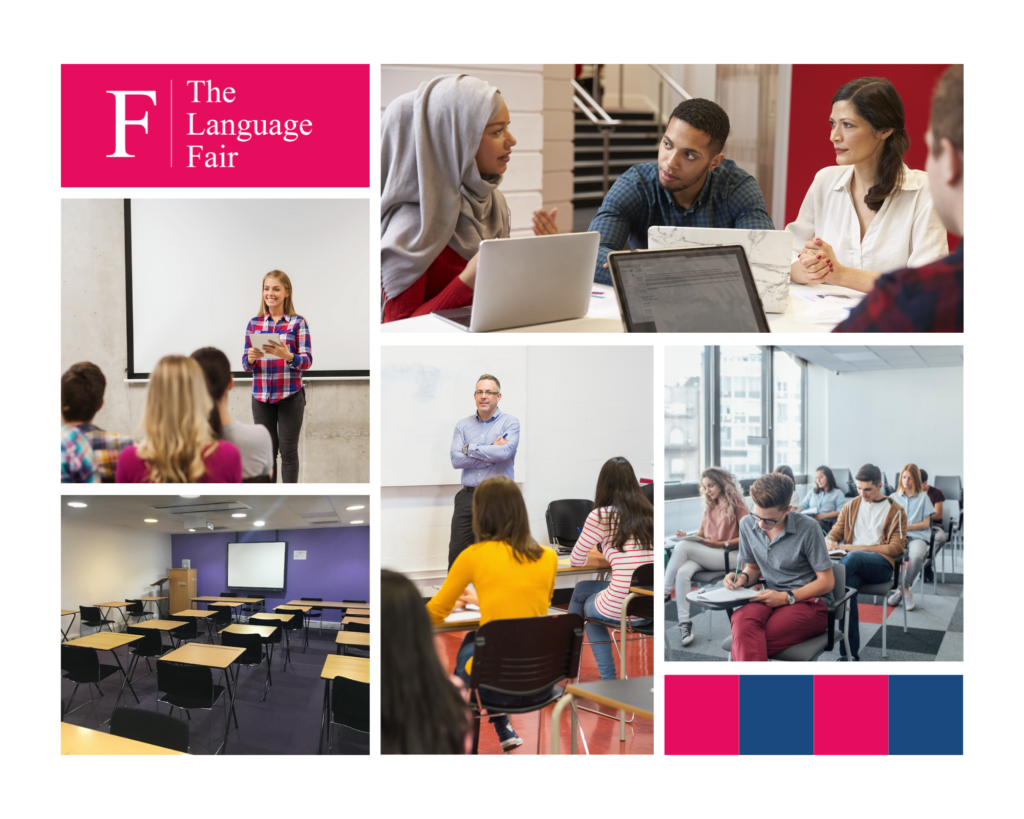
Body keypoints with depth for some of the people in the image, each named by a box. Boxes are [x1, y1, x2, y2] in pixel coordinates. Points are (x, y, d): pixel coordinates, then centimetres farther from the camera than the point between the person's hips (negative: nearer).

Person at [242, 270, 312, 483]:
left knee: (288, 451, 3)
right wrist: (251, 358, -16)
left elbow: (307, 361, -8)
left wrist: (288, 356, -27)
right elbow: (245, 363, 7)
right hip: (261, 396, 3)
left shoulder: (298, 323, -2)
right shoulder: (254, 323, 7)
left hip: (290, 396, -3)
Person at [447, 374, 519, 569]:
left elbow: (504, 452, -18)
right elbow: (456, 459, -3)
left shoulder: (509, 423, 1)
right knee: (456, 553, 3)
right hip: (468, 496, 3)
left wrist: (470, 449, -6)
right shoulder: (462, 426, 11)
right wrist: (491, 452, -9)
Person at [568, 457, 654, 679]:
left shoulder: (600, 516, -5)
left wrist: (597, 556, 31)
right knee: (581, 589, 29)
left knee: (587, 606, 31)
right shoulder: (649, 513, 10)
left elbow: (576, 560, 9)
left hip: (621, 608, -5)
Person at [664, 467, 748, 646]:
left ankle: (664, 593, -19)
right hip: (706, 556, 6)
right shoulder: (710, 506, 22)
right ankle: (684, 622, -31)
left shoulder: (737, 504, 2)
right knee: (683, 572, -30)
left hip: (730, 556, -6)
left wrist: (721, 544, -16)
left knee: (682, 547, -29)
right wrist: (688, 536, -1)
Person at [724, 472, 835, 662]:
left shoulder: (808, 529, -9)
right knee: (742, 619, -38)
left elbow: (827, 581, -3)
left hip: (809, 601, -4)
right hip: (771, 598, 5)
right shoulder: (747, 525, 8)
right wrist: (743, 577, 1)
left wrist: (787, 597, -12)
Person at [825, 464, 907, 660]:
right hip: (855, 564, 3)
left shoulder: (895, 511, 9)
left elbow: (896, 548, 1)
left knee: (853, 558, -38)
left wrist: (860, 548, -9)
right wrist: (830, 541, -8)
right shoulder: (851, 507, 21)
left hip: (881, 564, -3)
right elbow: (834, 533, 20)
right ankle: (850, 653, -32)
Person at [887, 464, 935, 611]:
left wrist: (907, 526, -8)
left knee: (917, 555, -38)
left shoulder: (923, 497, 13)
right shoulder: (895, 497, 20)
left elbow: (925, 523, 5)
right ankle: (896, 587, -17)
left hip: (917, 536, -2)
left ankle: (905, 587, -15)